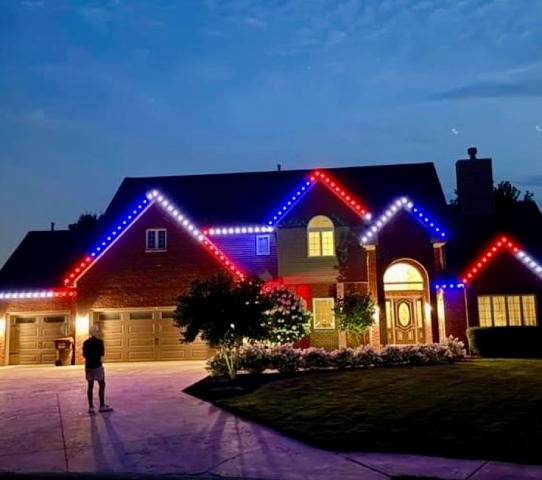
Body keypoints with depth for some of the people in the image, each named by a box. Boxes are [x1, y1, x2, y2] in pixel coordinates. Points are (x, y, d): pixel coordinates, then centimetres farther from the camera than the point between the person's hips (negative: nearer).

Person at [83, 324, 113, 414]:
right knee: (102, 385, 5)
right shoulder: (99, 341, -10)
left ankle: (91, 407, 6)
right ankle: (102, 406, 7)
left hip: (88, 366, 5)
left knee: (90, 386, 6)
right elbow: (102, 353, -7)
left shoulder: (85, 342, 5)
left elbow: (84, 355, 8)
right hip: (97, 366, -5)